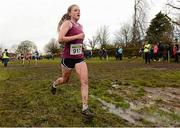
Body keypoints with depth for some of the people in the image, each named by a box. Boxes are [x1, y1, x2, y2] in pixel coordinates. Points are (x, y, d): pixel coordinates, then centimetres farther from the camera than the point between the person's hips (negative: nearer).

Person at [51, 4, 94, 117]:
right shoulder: (67, 23, -9)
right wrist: (78, 37, -21)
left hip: (79, 57, 5)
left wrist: (81, 43, 13)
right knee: (65, 80, 16)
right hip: (68, 57, -5)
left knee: (85, 81, -9)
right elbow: (60, 39, -22)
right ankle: (54, 85, 52)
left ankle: (85, 108, -3)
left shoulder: (80, 26, 12)